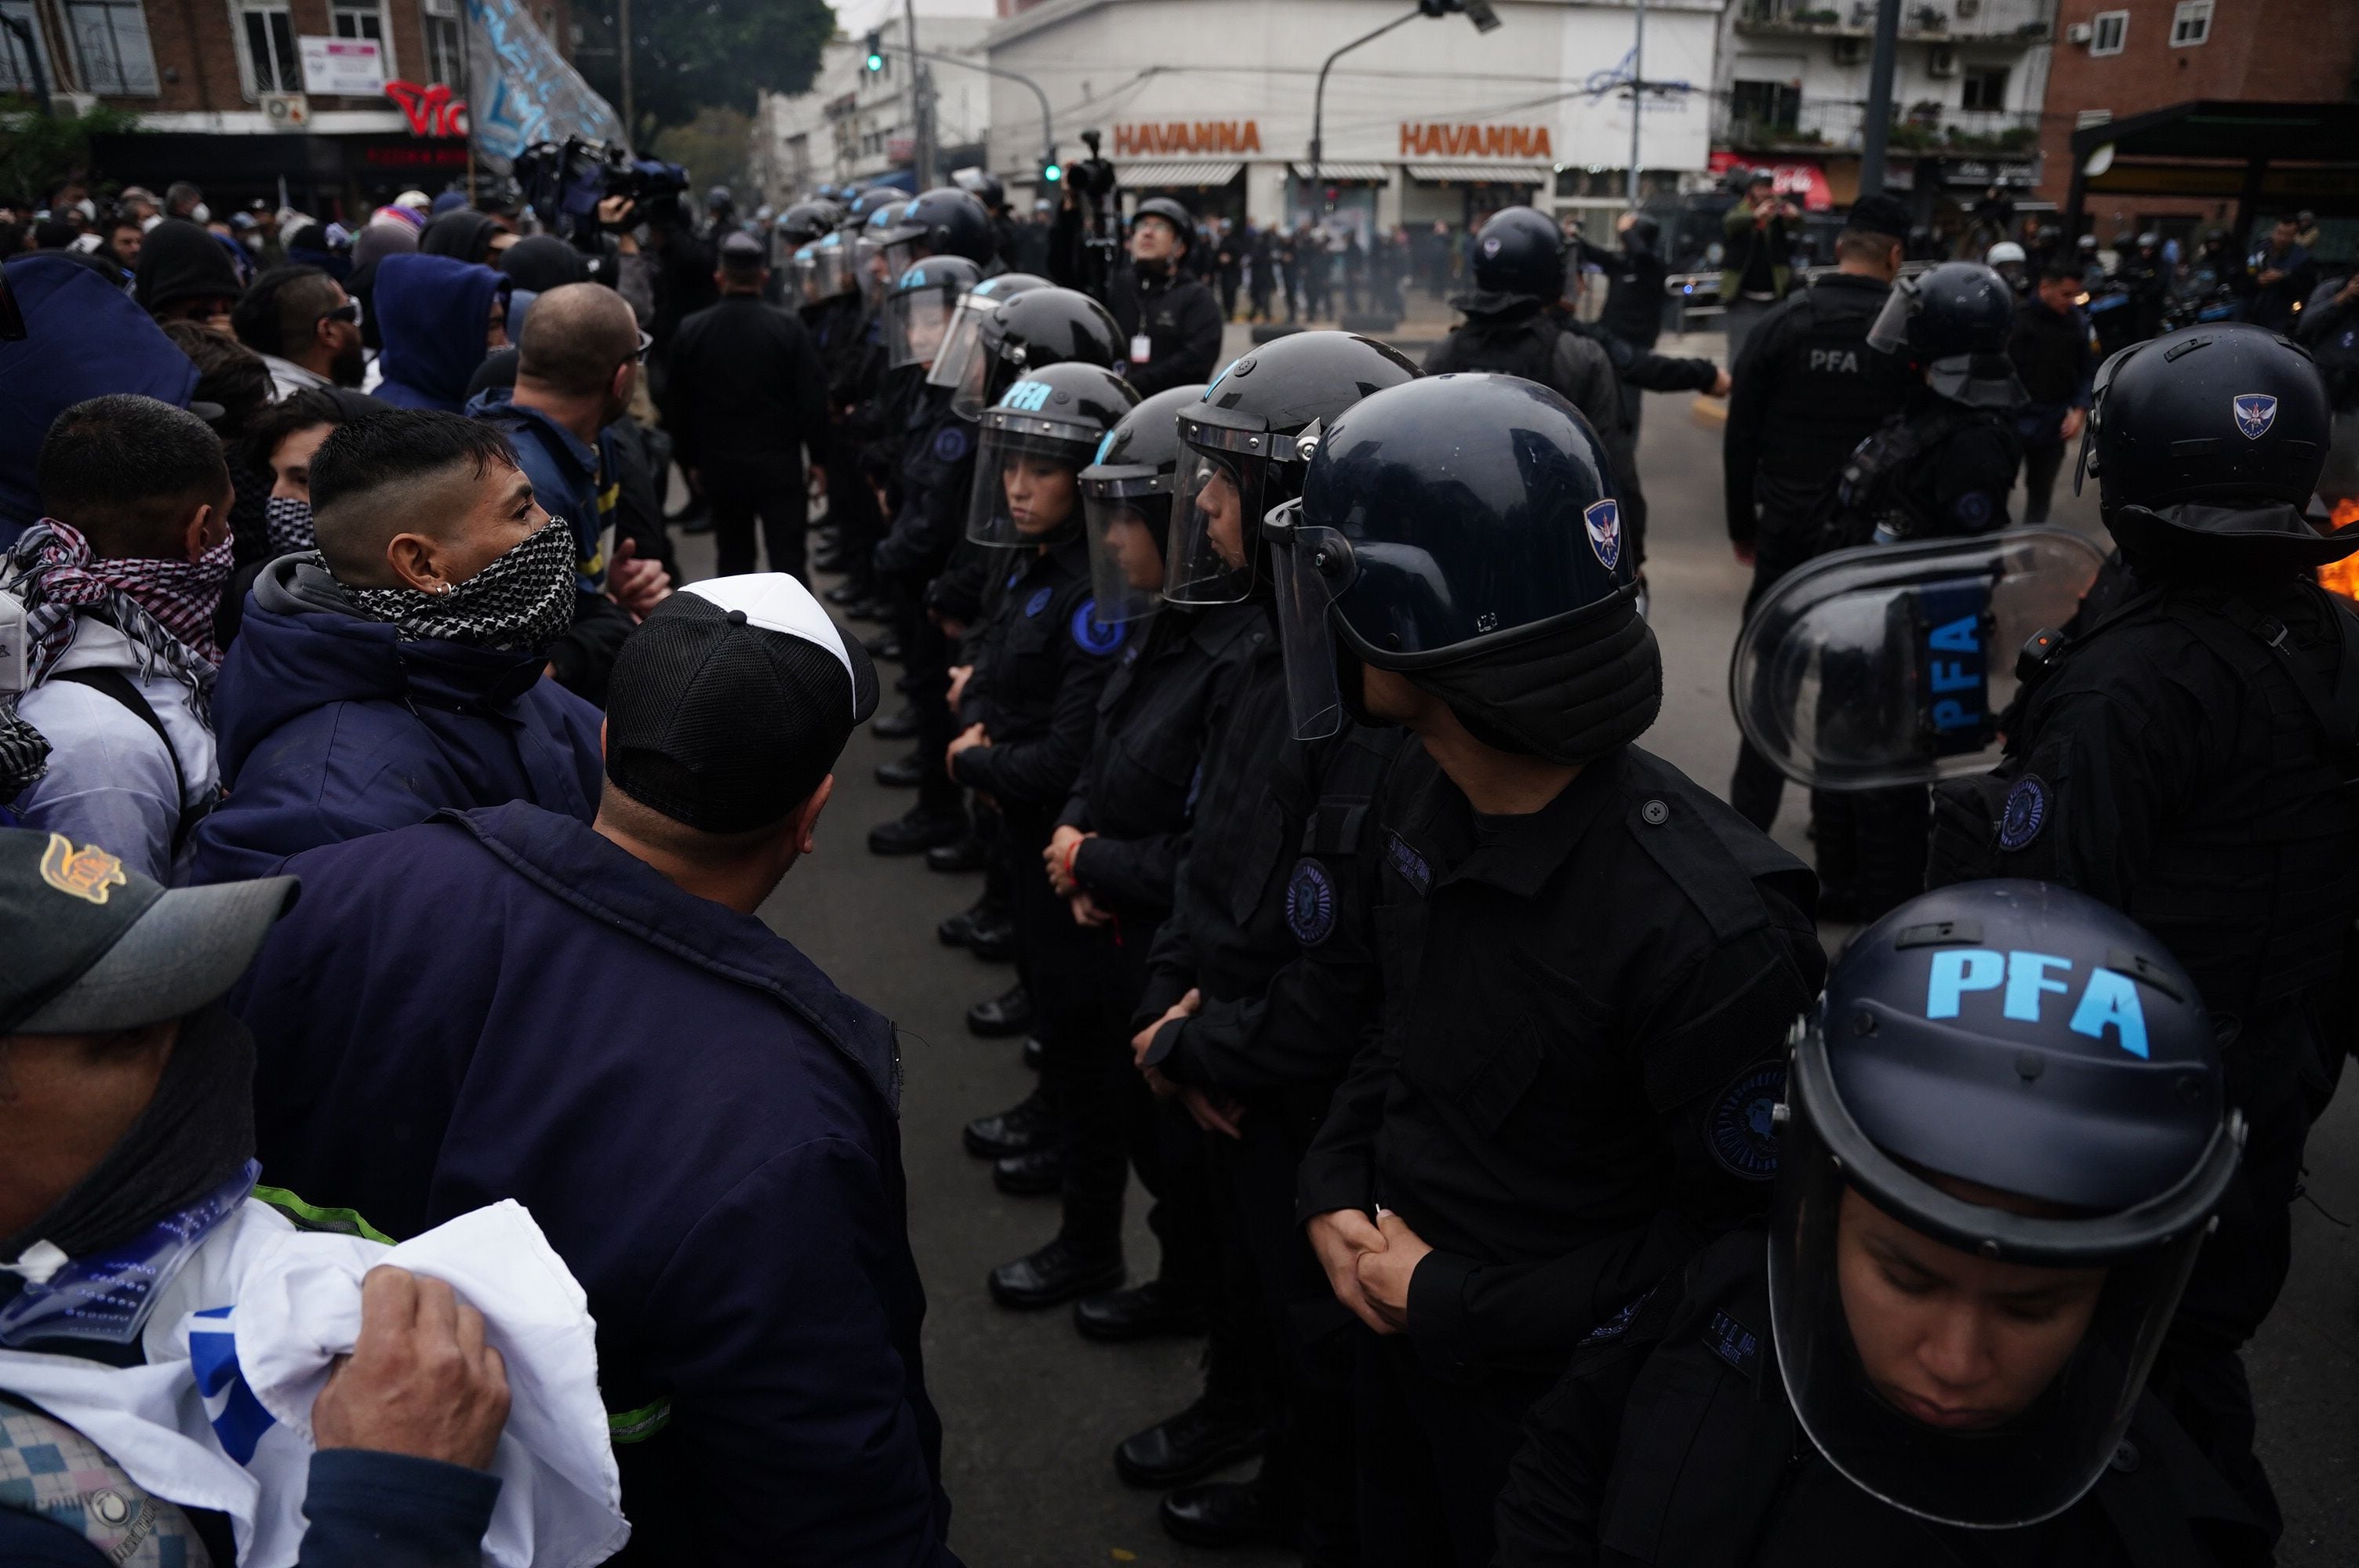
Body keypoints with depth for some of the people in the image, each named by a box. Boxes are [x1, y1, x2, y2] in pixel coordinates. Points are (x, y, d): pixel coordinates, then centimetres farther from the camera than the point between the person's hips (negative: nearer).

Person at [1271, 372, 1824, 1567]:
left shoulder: (1708, 926, -33)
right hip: (1402, 1335, 7)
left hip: (1553, 1414, -6)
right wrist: (1334, 1185, -5)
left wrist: (1459, 1303, -19)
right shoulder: (1423, 792, -9)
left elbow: (1748, 1240, -22)